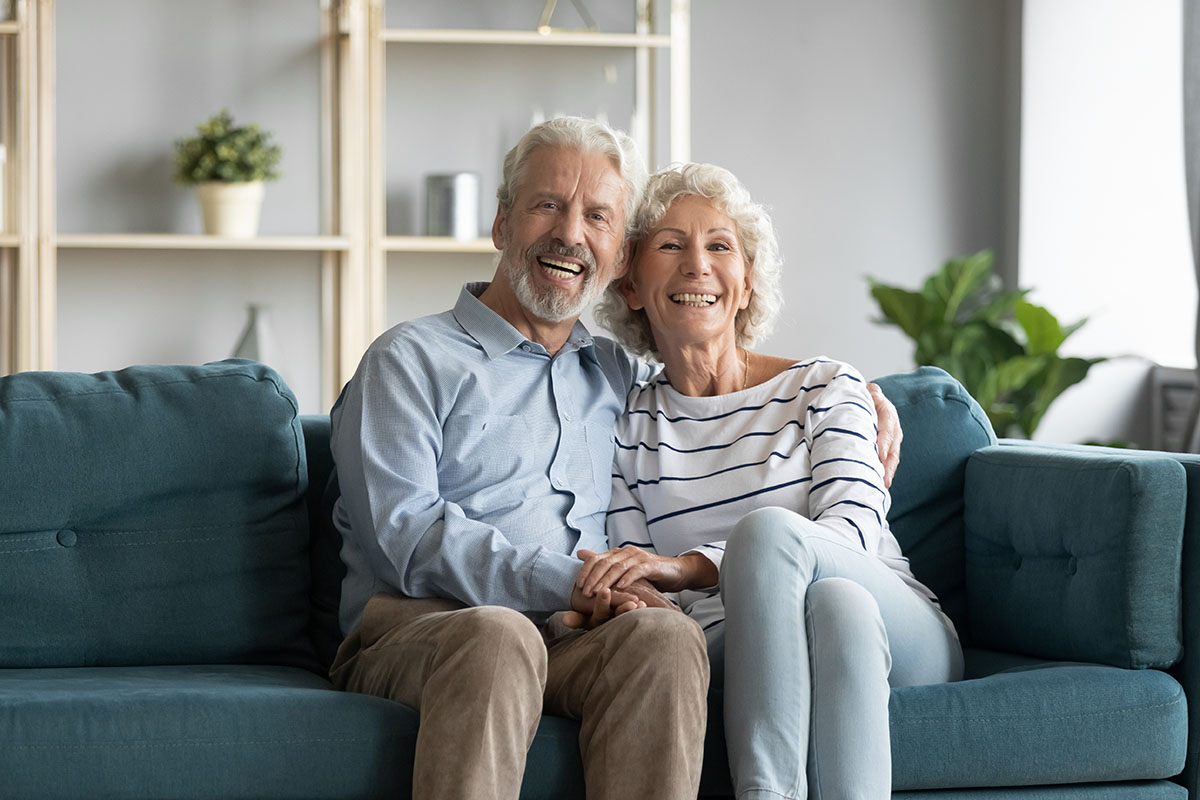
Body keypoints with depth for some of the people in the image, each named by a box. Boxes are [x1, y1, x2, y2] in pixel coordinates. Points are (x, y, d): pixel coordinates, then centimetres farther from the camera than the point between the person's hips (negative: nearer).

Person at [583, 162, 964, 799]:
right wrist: (618, 596, -22)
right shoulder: (629, 426, 13)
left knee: (766, 528, -34)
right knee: (836, 602, -37)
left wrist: (687, 566, -27)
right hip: (731, 647, 0)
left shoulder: (824, 388, 7)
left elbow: (855, 529, -11)